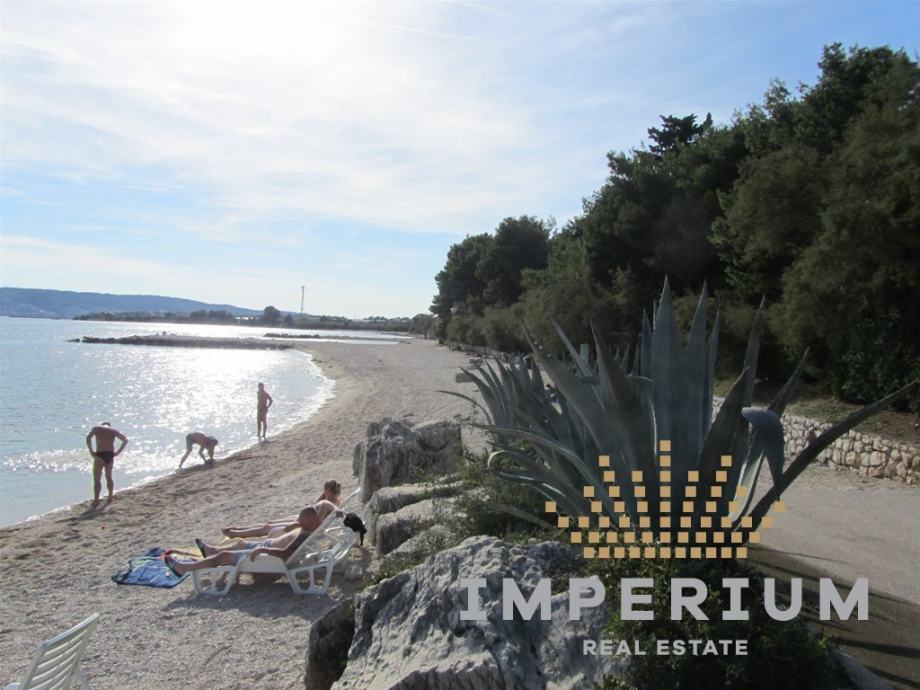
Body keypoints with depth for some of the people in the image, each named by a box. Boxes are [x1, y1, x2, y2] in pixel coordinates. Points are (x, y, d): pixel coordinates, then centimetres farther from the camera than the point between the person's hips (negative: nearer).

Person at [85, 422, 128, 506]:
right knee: (109, 477, 20)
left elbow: (88, 438, -9)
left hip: (100, 455, -3)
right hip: (110, 455, 3)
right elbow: (125, 440, 8)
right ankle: (111, 497, 27)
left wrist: (91, 451, -5)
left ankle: (96, 500, -1)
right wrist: (118, 452, 8)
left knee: (97, 479, 3)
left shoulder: (96, 428, 9)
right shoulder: (113, 430, 16)